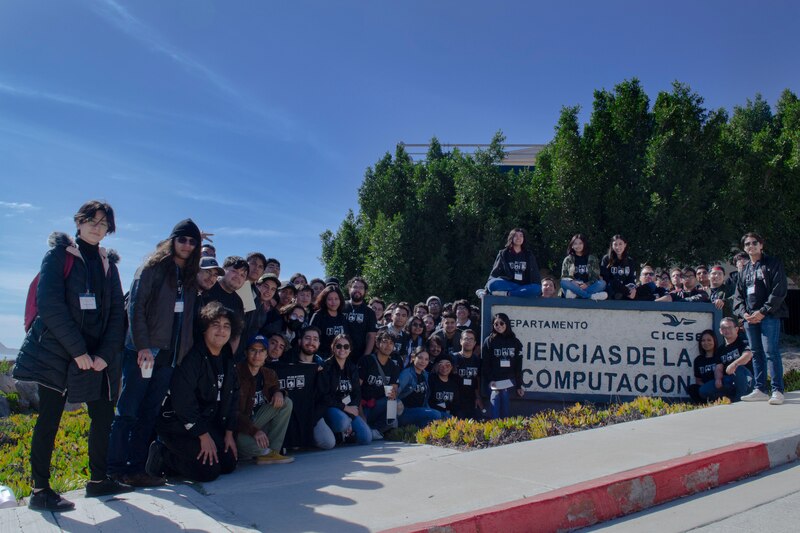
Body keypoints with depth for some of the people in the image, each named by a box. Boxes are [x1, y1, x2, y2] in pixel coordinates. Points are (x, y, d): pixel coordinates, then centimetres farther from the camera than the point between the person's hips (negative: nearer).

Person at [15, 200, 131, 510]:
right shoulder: (59, 255, -2)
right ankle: (40, 490, 7)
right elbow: (50, 304, -13)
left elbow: (117, 313, 7)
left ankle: (98, 480, 19)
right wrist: (78, 350, -17)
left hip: (97, 356, 5)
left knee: (104, 415, 5)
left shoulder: (108, 263, 12)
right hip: (56, 351, -5)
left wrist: (105, 354, -6)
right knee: (49, 420, -2)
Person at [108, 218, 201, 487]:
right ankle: (115, 468, 8)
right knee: (128, 411, 1)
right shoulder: (153, 267, -3)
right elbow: (136, 306, -9)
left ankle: (136, 468, 14)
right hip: (143, 351, -5)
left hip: (169, 355, 6)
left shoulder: (190, 276, 14)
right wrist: (142, 345, -16)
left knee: (150, 413, 8)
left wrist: (184, 351, 6)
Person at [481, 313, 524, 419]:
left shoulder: (515, 342, 10)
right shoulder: (489, 341, 5)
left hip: (509, 381, 2)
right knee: (495, 400, -11)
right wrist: (489, 380, -12)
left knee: (505, 408, -1)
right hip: (494, 381, -2)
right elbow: (485, 363, -1)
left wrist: (519, 385, 8)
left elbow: (518, 366, 11)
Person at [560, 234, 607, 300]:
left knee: (602, 283, -27)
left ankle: (574, 294, -40)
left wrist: (587, 284, -14)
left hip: (588, 286, 1)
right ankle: (591, 296, -38)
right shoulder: (568, 259, 13)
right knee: (563, 283, -32)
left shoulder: (592, 259, 14)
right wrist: (572, 282, -15)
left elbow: (596, 276, 6)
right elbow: (564, 277, 8)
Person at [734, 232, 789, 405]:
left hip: (768, 315, -6)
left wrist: (763, 311, -14)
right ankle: (760, 390, 11)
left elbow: (779, 291, -8)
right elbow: (738, 295, 18)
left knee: (771, 351, -11)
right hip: (750, 318, 6)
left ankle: (777, 391, -9)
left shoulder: (773, 264, 2)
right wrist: (743, 313, 0)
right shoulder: (744, 270, 20)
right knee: (756, 353, 7)